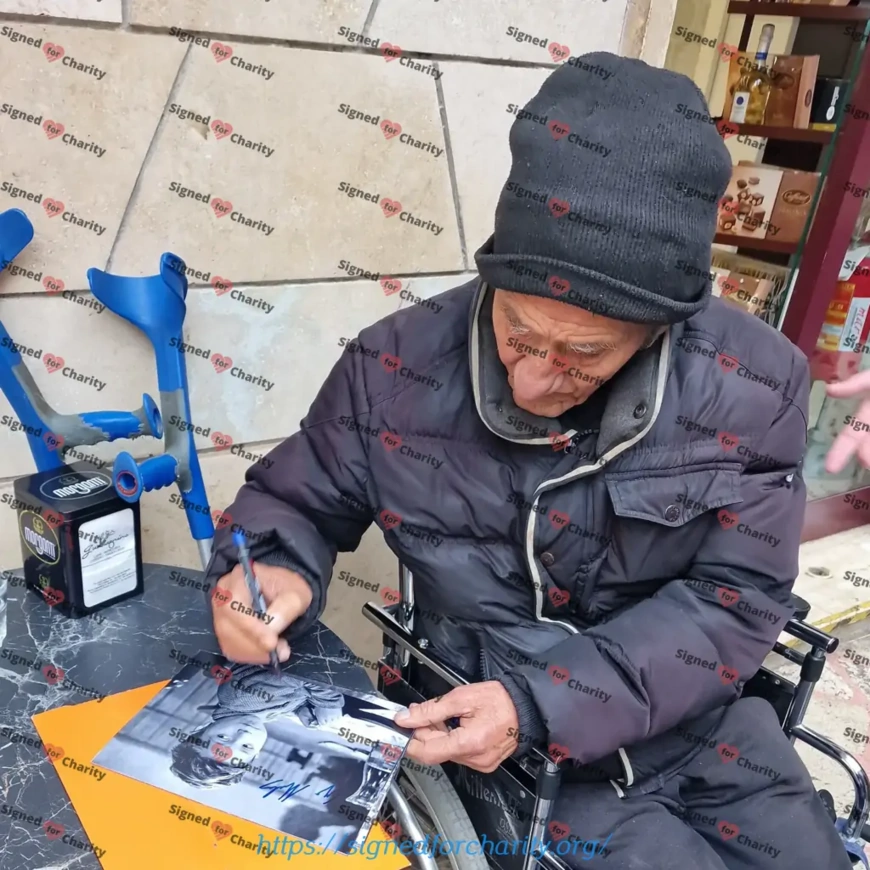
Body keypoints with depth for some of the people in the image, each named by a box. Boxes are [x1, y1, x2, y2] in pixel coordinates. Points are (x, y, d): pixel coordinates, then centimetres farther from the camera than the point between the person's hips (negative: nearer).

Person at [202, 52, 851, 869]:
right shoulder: (396, 368, -16)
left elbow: (734, 600, -15)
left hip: (703, 725, 2)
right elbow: (296, 500, -1)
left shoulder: (753, 386, -17)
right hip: (499, 739, -1)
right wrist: (269, 570, -25)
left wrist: (541, 702, -25)